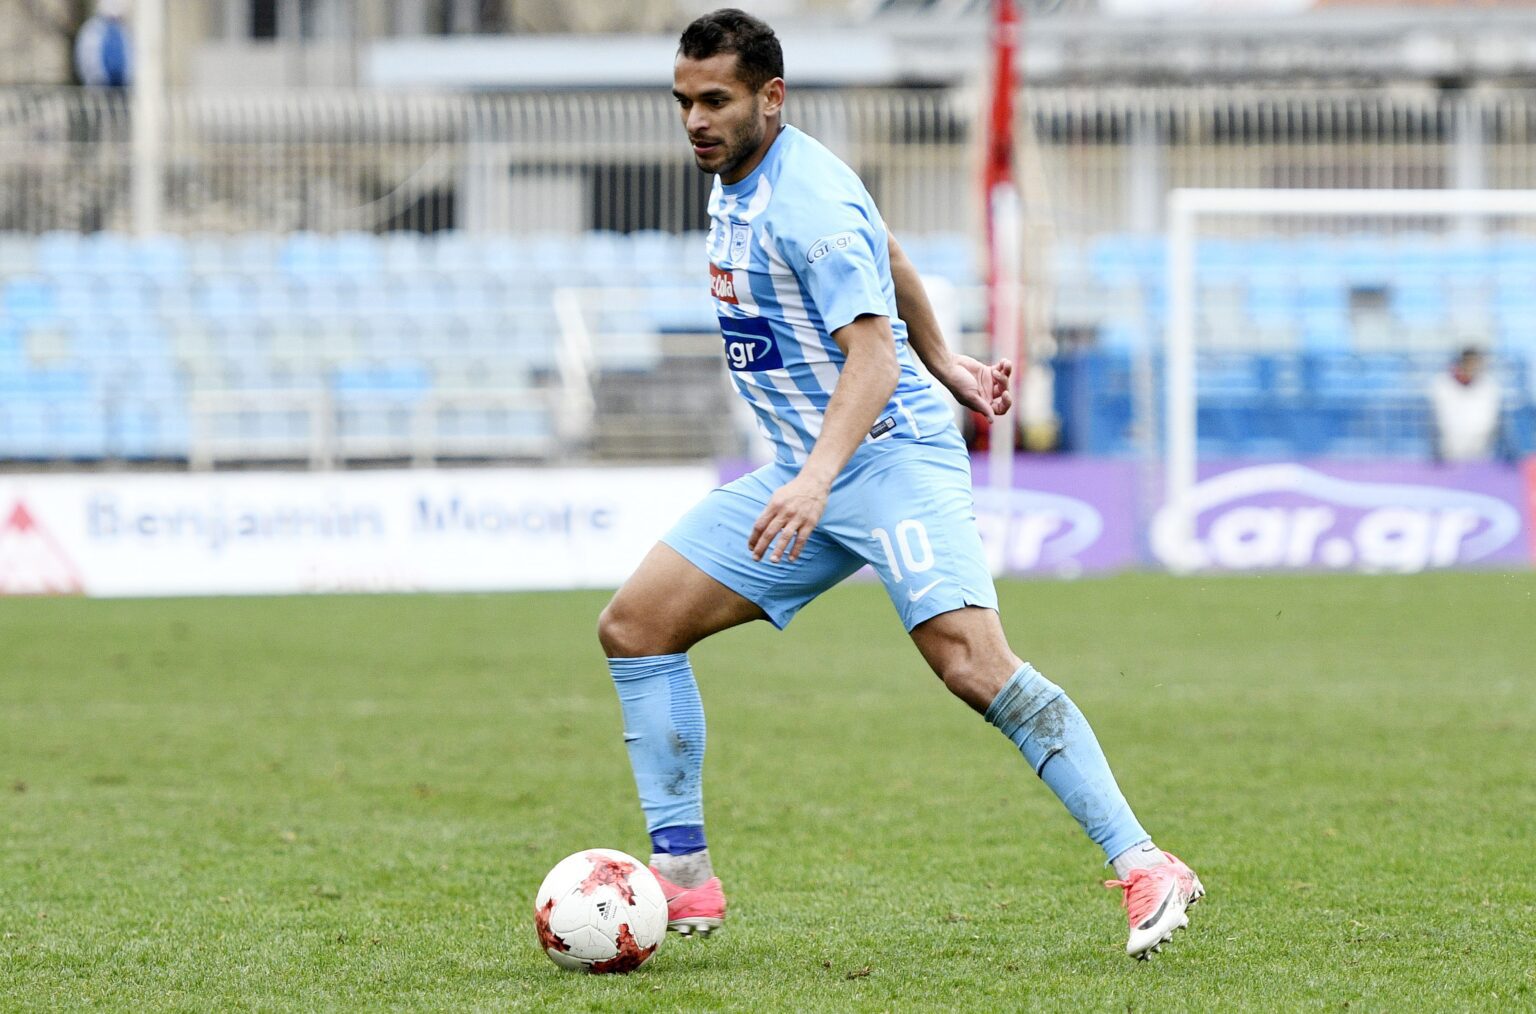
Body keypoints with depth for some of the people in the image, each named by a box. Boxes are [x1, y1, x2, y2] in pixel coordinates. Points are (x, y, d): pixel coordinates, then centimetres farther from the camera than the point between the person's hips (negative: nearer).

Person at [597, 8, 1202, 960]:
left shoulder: (806, 201, -18)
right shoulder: (736, 180, 10)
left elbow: (872, 355, -26)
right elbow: (891, 258, 25)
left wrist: (819, 475, -40)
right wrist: (944, 363, 35)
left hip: (890, 459, -9)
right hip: (802, 471, 10)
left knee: (975, 664, -25)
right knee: (634, 626, 1)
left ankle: (1144, 866, -23)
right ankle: (683, 878, 4)